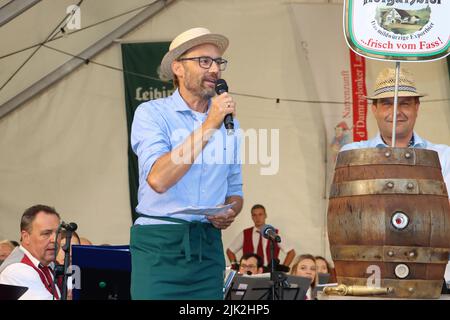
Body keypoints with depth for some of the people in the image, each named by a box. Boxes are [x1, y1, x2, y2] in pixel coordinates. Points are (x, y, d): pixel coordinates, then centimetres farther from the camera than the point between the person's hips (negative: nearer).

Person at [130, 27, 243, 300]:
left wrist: (231, 212, -3)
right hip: (160, 246, -5)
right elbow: (158, 179, -20)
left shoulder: (228, 123, 13)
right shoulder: (152, 113, -3)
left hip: (209, 248, 5)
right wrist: (208, 126, -18)